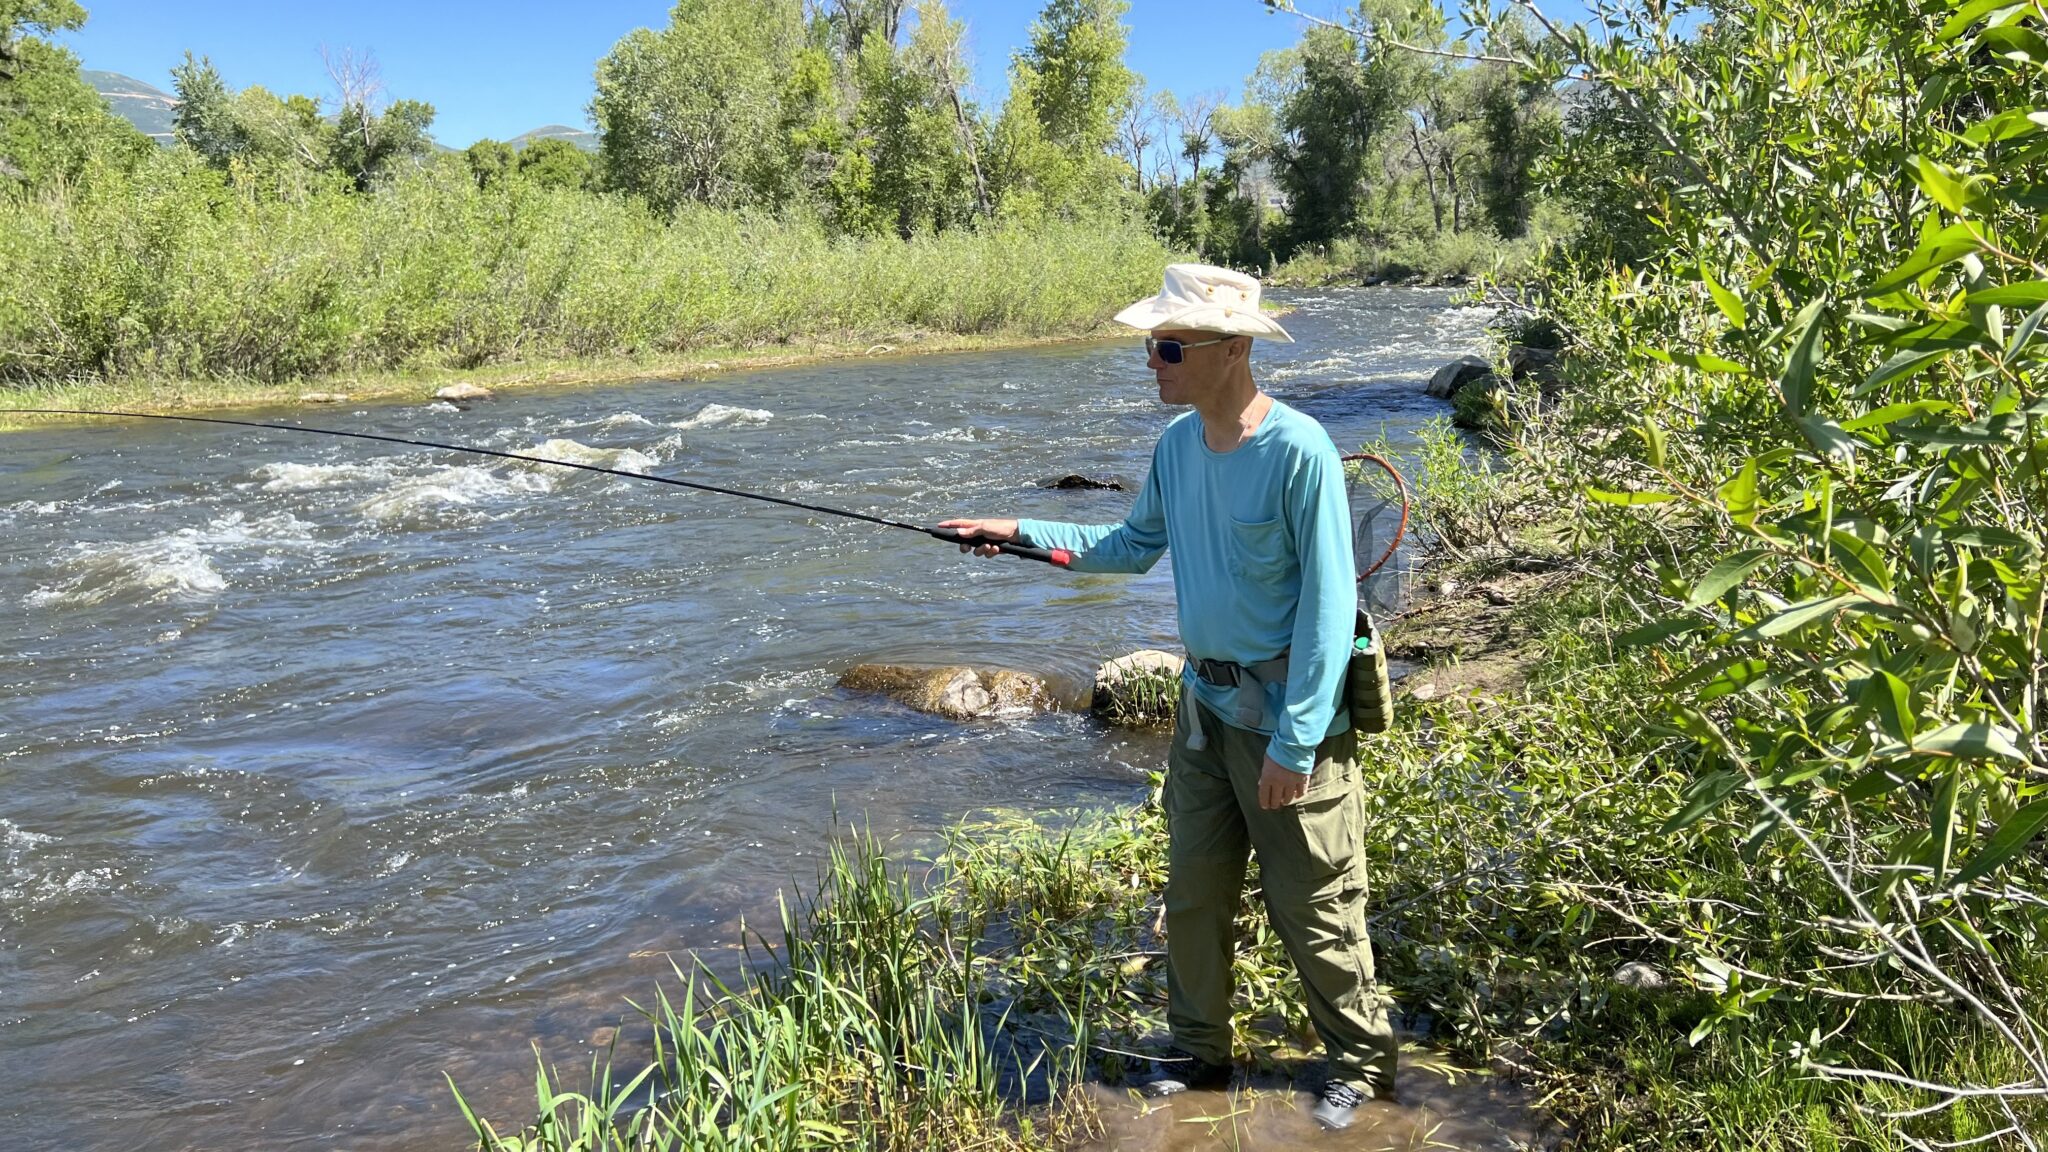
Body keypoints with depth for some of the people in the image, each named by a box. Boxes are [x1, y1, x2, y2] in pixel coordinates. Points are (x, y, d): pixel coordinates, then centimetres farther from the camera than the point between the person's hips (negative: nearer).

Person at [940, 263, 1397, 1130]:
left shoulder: (1298, 451, -20)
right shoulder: (1176, 442, 2)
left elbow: (1329, 605, -19)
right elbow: (1134, 546, 16)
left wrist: (1295, 741, -19)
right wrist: (1021, 533, 7)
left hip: (1288, 712, -7)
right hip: (1204, 703, 7)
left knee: (1313, 906, 5)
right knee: (1192, 892, 16)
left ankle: (1362, 1062, 28)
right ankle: (1200, 1051, 35)